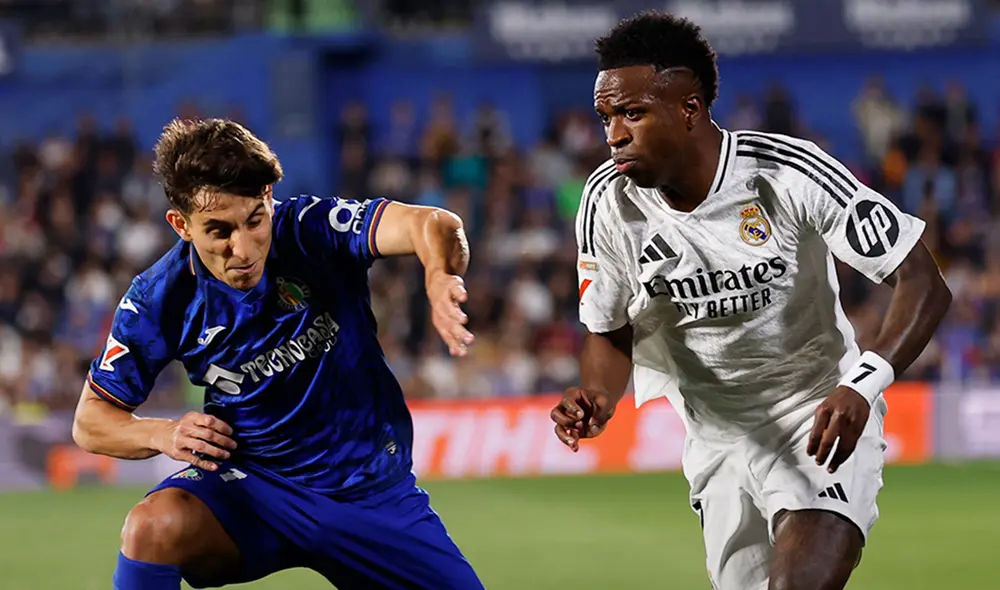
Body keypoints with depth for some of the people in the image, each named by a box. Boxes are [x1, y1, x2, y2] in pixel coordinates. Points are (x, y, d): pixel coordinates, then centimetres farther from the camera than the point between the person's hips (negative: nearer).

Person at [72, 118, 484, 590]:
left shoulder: (311, 230, -17)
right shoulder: (158, 300, -12)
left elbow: (433, 225, -33)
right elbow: (91, 419, 0)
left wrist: (440, 277, -57)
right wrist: (162, 435, -22)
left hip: (376, 492, 1)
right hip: (253, 486, -1)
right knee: (152, 527, -31)